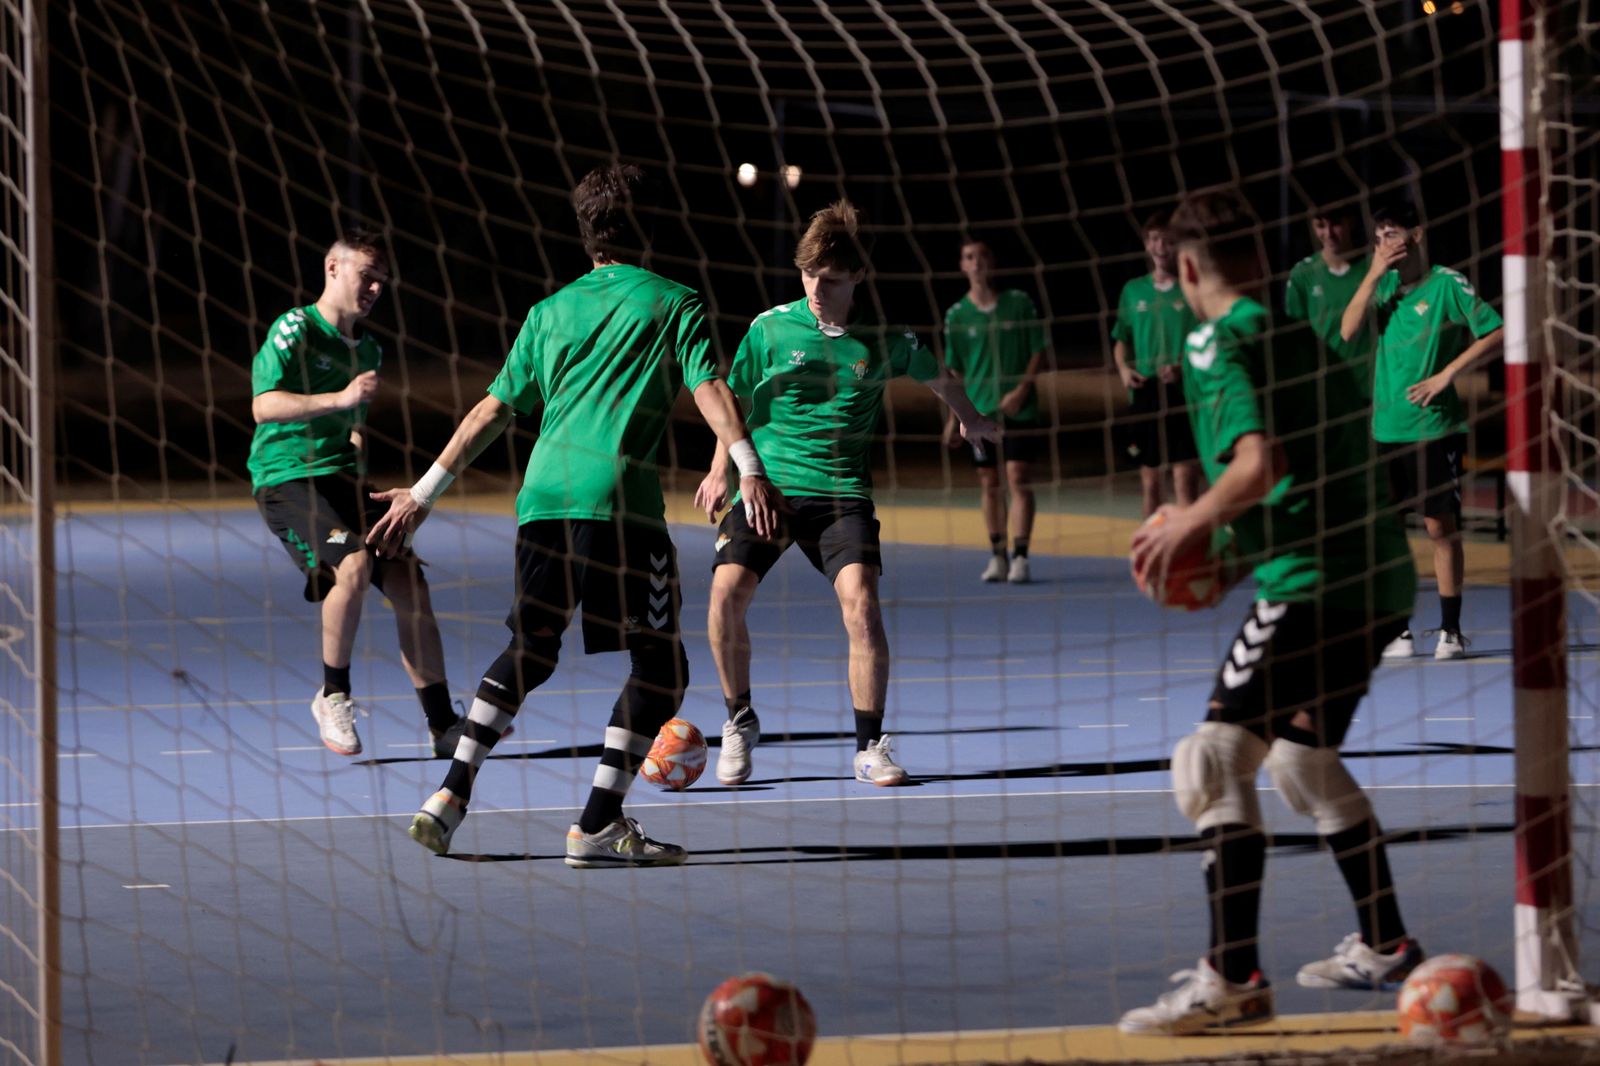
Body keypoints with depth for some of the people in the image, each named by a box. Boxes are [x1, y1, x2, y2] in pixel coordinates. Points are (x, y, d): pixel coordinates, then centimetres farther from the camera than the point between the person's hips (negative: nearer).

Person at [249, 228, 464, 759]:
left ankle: (443, 726, 8)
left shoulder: (368, 350, 18)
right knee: (355, 562, -30)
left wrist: (358, 458, 9)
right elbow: (264, 406, -18)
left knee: (410, 584, -2)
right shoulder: (295, 328, -6)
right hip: (286, 475, -8)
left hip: (341, 480, 8)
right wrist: (340, 399, -26)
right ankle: (333, 695, -12)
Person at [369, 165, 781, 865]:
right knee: (660, 666, 3)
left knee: (529, 652, 20)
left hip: (542, 493, 5)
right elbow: (709, 391, -5)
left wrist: (425, 492, 24)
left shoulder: (550, 312, 20)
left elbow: (493, 412, 19)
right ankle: (597, 826, -5)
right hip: (619, 493, -5)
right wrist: (748, 470, -14)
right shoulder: (673, 304, 9)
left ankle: (452, 794, 9)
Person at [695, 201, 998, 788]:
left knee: (860, 601, -20)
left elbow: (938, 377, 22)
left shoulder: (883, 340, 1)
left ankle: (870, 746, -6)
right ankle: (740, 720, 4)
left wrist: (970, 420, 38)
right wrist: (720, 470, 12)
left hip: (841, 491, 0)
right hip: (766, 482, 0)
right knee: (728, 590, -20)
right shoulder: (770, 328, 0)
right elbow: (736, 400, 15)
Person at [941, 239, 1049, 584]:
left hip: (1019, 409, -2)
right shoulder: (957, 315, 3)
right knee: (989, 484, 6)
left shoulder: (1019, 303, 0)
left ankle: (1020, 558, -7)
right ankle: (997, 557, 14)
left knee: (1019, 479, -8)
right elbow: (955, 371, 9)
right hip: (979, 410, 2)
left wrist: (1022, 390, -11)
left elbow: (1038, 352, 2)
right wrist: (954, 417, 6)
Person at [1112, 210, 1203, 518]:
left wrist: (1184, 367, -20)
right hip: (1144, 394, 5)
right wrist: (1124, 369, 1)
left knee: (1184, 479, -12)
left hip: (1184, 392, -5)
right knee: (1149, 480, 12)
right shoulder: (1134, 291, 11)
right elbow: (1121, 340, 20)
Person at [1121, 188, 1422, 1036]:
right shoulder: (1305, 332, 18)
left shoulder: (1218, 344, -8)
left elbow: (1260, 463, -22)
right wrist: (1219, 540, 26)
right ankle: (1384, 948, 36)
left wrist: (1193, 521, -6)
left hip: (1312, 583, -9)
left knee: (1214, 758, -11)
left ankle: (1233, 980, -20)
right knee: (1303, 757, 27)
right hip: (1381, 576, 9)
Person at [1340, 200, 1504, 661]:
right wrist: (1374, 273, -11)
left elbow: (1497, 333, -9)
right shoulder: (1385, 285, 9)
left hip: (1436, 428, -5)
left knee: (1442, 527, -1)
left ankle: (1450, 631, 7)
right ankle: (1399, 631, 9)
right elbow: (1347, 330, -3)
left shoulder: (1448, 284, -5)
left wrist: (1447, 374, -15)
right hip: (1386, 429, 5)